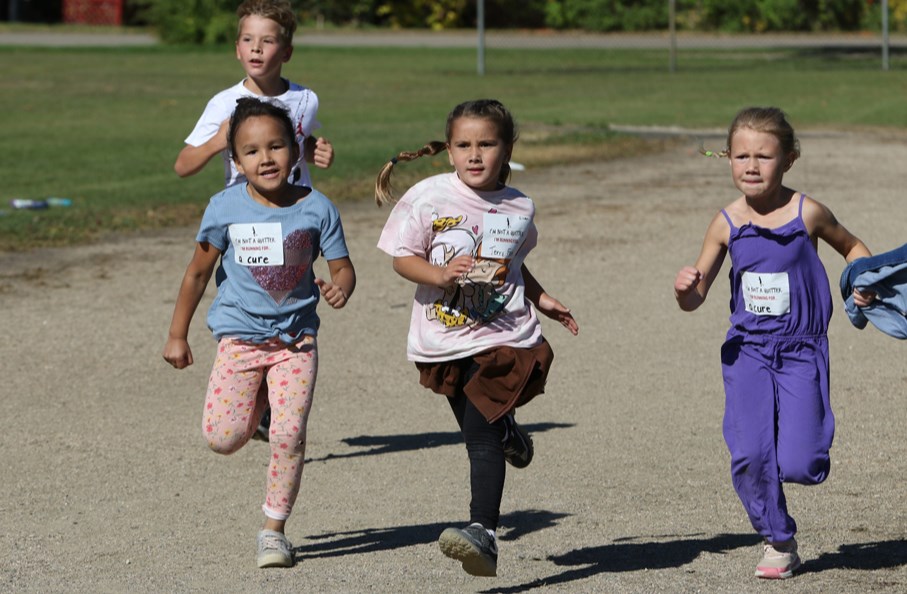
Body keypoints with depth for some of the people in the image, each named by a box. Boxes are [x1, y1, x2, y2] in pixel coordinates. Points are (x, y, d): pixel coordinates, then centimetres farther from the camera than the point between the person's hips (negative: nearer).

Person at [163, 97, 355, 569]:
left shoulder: (316, 209, -7)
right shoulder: (226, 208, -7)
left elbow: (342, 267, 0)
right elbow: (198, 273, 3)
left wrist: (340, 287, -25)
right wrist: (177, 336, 8)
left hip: (295, 338, 0)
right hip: (239, 336, 0)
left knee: (289, 435, -10)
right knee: (223, 438, -10)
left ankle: (273, 530, 7)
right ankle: (256, 404, 27)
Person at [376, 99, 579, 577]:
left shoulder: (519, 208, 2)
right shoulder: (428, 198, -8)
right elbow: (402, 257, -5)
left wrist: (541, 299, 13)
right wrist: (440, 275, -22)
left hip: (504, 336, -1)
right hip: (446, 342, 1)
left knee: (480, 434, -15)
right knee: (478, 435, 14)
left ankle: (483, 533, -19)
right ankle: (507, 432, 51)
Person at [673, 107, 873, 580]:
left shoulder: (807, 213, -7)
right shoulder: (727, 224, -2)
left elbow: (851, 246, 13)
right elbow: (696, 298, 4)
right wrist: (684, 289, -19)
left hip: (801, 350, -2)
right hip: (747, 350, 2)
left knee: (798, 465, -11)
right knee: (749, 456, -11)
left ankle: (800, 448, 27)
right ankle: (778, 541, 12)